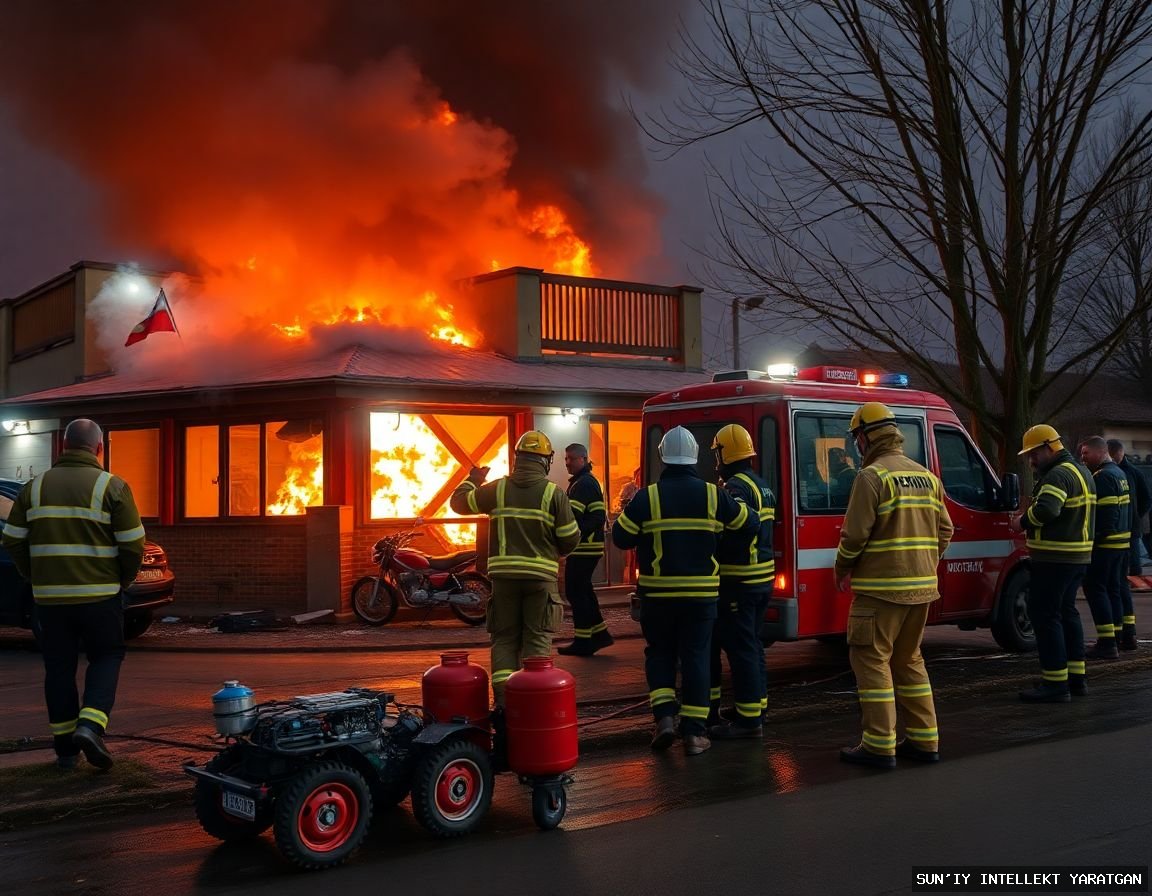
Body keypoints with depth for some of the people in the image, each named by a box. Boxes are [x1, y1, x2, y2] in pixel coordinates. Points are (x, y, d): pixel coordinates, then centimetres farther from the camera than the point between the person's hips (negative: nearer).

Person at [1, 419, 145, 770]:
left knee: (59, 668, 12)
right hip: (99, 594, -3)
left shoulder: (34, 487, 5)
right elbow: (133, 546, -8)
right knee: (106, 658, 12)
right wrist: (121, 582, 9)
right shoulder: (112, 487, -6)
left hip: (49, 595, 3)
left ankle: (65, 747, 16)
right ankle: (91, 725, -7)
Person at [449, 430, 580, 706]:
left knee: (505, 638, 9)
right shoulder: (554, 493, -5)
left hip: (504, 574, 2)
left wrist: (472, 479, 33)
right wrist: (558, 552, 19)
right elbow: (570, 538, -3)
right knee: (537, 640, 5)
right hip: (541, 576, -2)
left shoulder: (497, 489, 1)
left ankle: (503, 699, -1)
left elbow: (459, 502, 14)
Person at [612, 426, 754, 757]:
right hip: (701, 593, 1)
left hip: (658, 593, -1)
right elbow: (748, 523, 7)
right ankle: (694, 732, 7)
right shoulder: (713, 494, -4)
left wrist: (627, 508, 11)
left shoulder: (647, 497, -9)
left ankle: (664, 716, 2)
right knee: (696, 657, 7)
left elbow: (621, 538, -6)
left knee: (659, 652, 16)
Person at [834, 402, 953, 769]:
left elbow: (855, 535, -14)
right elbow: (944, 531, 13)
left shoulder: (872, 476, -11)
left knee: (871, 659, 1)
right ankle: (924, 740, 20)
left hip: (881, 588, -8)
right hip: (922, 587, 8)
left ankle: (879, 746, 0)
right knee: (909, 659, 18)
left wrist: (842, 570, 2)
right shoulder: (926, 476, 12)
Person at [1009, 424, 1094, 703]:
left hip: (1055, 558, -11)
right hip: (1079, 555, 11)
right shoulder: (1081, 471, 18)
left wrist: (1022, 522, -12)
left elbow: (1045, 510, -30)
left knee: (1044, 614, -6)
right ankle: (1076, 677, 24)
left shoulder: (1059, 475, -16)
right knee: (1066, 611, 18)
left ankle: (1055, 683, -7)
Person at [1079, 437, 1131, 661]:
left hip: (1105, 544, -10)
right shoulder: (1119, 474, 18)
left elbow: (1106, 514, -23)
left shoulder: (1103, 476, -15)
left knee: (1094, 587, -6)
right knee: (1112, 588, 14)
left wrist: (1096, 539, -21)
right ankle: (1115, 637, 18)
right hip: (1121, 541, 10)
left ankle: (1106, 643, -9)